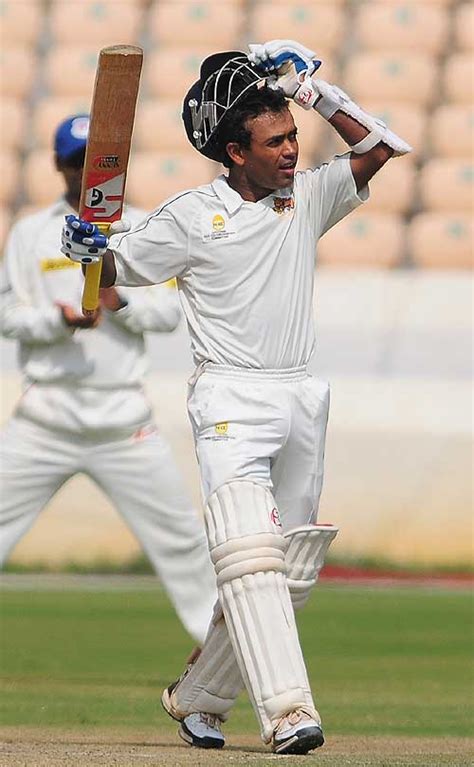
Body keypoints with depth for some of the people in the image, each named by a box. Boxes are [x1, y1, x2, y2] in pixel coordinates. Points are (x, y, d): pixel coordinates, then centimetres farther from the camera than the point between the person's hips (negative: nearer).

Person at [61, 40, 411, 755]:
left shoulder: (308, 197, 10)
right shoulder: (191, 215, -1)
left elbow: (378, 148, 3)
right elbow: (118, 269, 6)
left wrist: (311, 88, -3)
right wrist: (86, 249, -16)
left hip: (302, 401, 5)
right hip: (231, 400, -5)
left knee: (288, 574, 6)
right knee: (251, 555, -20)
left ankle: (198, 697, 21)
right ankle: (288, 711, -30)